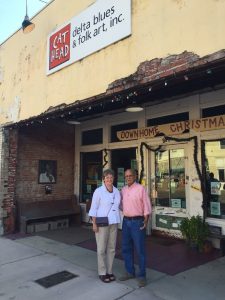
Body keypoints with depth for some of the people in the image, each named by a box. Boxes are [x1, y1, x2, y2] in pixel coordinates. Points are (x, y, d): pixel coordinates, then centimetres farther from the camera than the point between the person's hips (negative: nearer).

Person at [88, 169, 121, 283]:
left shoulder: (116, 191, 4)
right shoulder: (98, 191, -12)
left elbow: (120, 205, 16)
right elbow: (94, 208, -11)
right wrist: (94, 223, -14)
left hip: (113, 223, 5)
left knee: (111, 248, 12)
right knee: (102, 249, 4)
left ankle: (109, 271, 26)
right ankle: (102, 273, 20)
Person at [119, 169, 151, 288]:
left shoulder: (141, 188, -9)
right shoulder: (123, 190, 9)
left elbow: (147, 206, -10)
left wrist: (146, 221, -16)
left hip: (137, 222, -6)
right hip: (126, 221, 6)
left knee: (140, 249, 1)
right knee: (126, 248, 12)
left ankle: (141, 275, 13)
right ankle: (130, 272, 26)